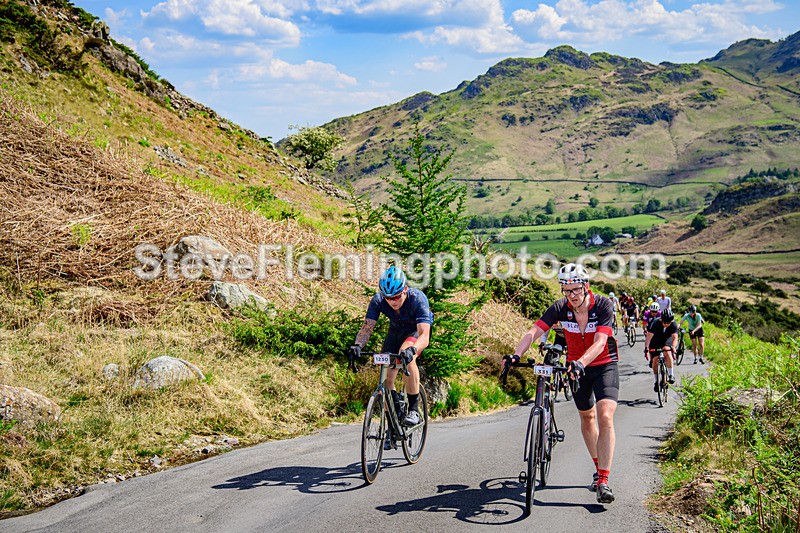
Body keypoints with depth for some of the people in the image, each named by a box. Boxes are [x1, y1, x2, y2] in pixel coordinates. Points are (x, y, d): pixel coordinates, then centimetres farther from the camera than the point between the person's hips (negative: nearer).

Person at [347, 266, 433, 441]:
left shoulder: (418, 299, -36)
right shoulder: (378, 300, -25)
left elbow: (424, 336, -44)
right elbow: (367, 328, -27)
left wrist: (411, 349, -65)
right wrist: (357, 345, -48)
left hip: (417, 330, -4)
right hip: (396, 330, 4)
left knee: (407, 355, -36)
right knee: (386, 377, -7)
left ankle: (414, 410, -24)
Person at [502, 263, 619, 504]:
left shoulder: (604, 306, -23)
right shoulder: (560, 308, -15)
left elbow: (600, 342, -33)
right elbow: (533, 332, -23)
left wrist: (580, 363, -50)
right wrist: (516, 355, -41)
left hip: (604, 365, -4)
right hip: (576, 367, 4)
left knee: (605, 417, -19)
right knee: (587, 417, 16)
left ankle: (603, 482, -20)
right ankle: (599, 467, 37)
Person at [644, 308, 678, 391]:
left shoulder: (673, 325, -24)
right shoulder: (655, 324, -30)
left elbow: (675, 337, -30)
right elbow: (648, 337, -34)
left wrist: (673, 346, -50)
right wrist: (646, 348, -47)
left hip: (666, 341, 0)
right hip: (655, 342, 0)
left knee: (667, 352, -30)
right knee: (655, 360, -10)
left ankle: (671, 375, -22)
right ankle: (655, 381, 6)